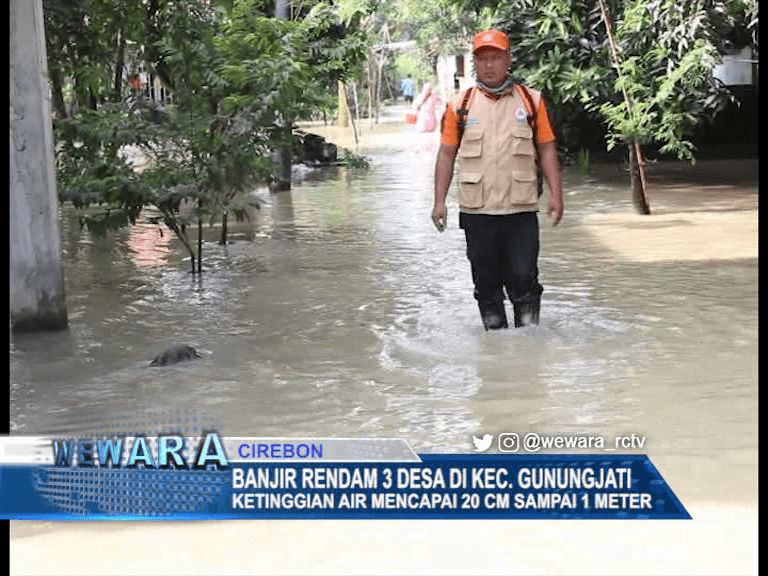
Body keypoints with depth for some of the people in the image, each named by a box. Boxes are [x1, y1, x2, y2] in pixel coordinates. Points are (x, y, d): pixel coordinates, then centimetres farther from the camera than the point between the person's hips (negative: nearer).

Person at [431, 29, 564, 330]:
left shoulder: (531, 101, 7)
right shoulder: (460, 105, 7)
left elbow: (547, 150, 9)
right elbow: (446, 154, 8)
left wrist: (556, 195, 1)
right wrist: (439, 201, 2)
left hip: (521, 210, -1)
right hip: (476, 211, 1)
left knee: (524, 277, -4)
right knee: (486, 281, 8)